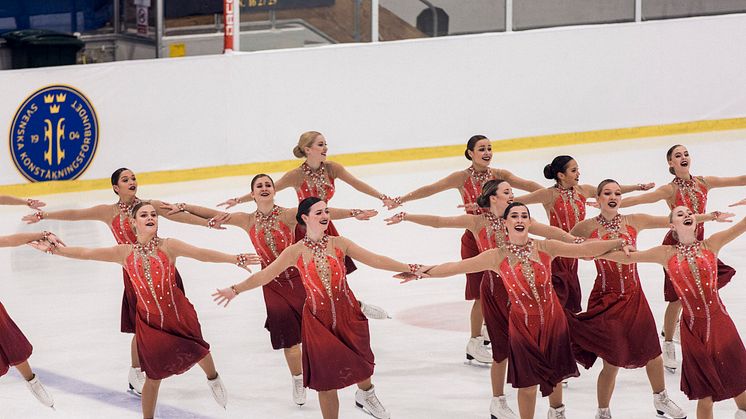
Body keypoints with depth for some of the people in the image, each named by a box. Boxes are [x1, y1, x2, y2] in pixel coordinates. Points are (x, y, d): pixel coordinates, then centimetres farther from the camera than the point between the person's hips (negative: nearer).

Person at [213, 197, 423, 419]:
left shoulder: (339, 244, -4)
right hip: (318, 319, -2)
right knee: (327, 378, 0)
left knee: (360, 362, 15)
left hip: (348, 314, 2)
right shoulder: (295, 253, -7)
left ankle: (365, 396, 49)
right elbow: (264, 275, -4)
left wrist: (409, 268, -10)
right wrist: (235, 290, -9)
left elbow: (375, 260, -5)